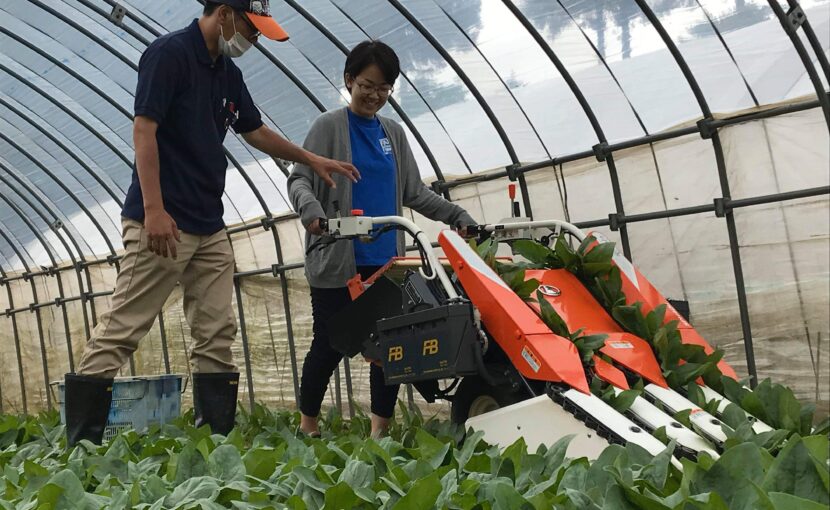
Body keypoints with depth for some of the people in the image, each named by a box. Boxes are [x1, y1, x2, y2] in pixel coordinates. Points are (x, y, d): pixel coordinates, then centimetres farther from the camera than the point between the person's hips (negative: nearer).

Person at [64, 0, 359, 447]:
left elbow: (256, 132, 30)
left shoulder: (228, 74, 17)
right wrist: (153, 208, -23)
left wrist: (311, 160, 30)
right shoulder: (169, 54, -8)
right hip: (162, 224, -9)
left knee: (217, 336, 5)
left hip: (210, 228, 9)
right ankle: (81, 445, -2)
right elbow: (144, 129, -15)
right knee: (121, 331, -7)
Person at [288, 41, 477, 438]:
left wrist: (458, 216, 8)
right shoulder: (329, 126, 1)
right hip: (336, 260, -5)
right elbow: (299, 179, -8)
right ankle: (308, 426, 18)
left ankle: (379, 432, 10)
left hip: (385, 259, 5)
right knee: (330, 344, 1)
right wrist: (310, 208, -29)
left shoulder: (393, 133, 16)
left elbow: (414, 192, 18)